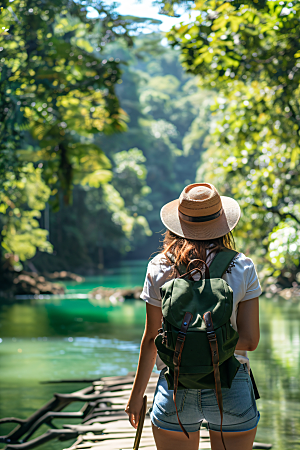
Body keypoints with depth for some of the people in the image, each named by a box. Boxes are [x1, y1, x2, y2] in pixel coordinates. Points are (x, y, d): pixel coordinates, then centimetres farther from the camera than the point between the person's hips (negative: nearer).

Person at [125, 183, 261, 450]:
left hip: (175, 389, 1)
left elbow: (151, 339, 1)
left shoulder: (159, 269, -2)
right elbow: (250, 340, -6)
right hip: (231, 388, 0)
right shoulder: (242, 267, -2)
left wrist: (137, 395, 10)